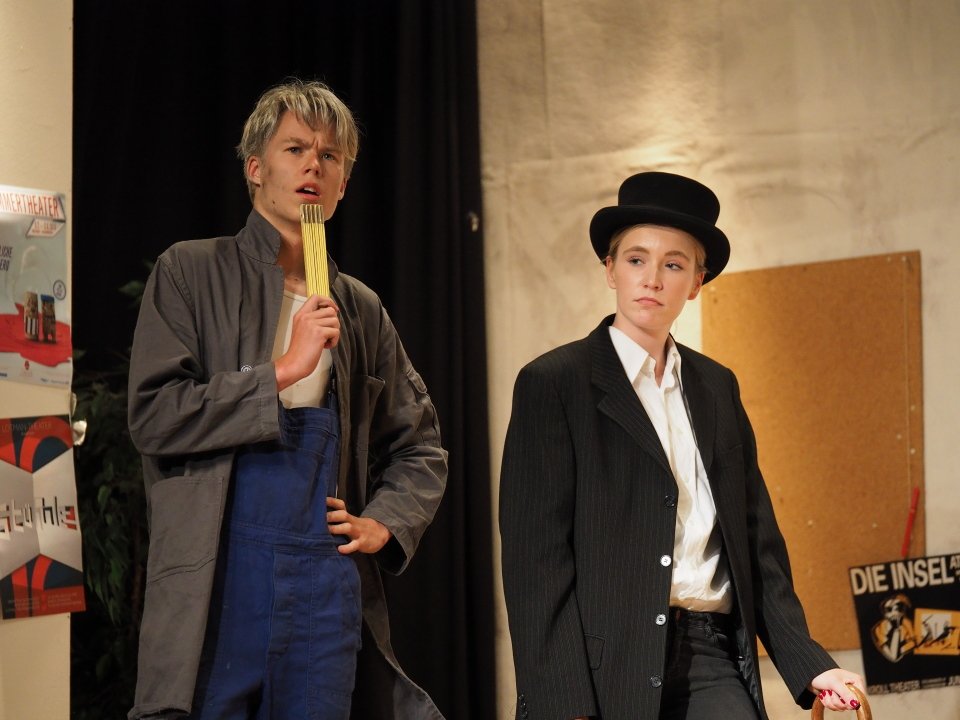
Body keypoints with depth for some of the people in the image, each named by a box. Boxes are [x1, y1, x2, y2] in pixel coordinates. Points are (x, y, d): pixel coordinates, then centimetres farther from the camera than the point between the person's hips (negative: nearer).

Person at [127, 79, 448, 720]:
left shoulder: (361, 310, 17)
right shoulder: (191, 273, 4)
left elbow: (420, 446, 25)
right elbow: (153, 415, -7)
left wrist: (385, 523, 7)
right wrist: (283, 371, -10)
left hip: (328, 577, 4)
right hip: (220, 571, -4)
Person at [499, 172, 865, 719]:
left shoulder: (718, 388, 16)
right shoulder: (553, 384, 0)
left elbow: (758, 540, 17)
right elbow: (536, 555, -6)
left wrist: (809, 664, 7)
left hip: (711, 660, 4)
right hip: (608, 666, -4)